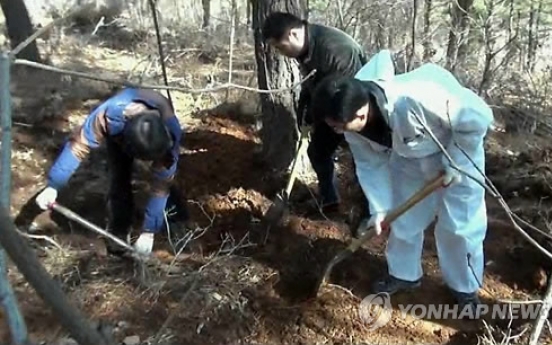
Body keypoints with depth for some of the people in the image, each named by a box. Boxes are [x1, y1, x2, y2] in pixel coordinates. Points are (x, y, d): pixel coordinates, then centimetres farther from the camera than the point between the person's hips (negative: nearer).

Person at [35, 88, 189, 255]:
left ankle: (180, 224, 25)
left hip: (158, 133, 0)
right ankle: (118, 232, 5)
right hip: (119, 132, 0)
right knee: (120, 180, -14)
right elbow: (78, 145, -36)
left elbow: (161, 185, -35)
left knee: (166, 179, -2)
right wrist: (53, 185, -38)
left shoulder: (172, 132, -43)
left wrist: (148, 231, -32)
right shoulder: (111, 114, -49)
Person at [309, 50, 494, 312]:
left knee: (459, 224, 1)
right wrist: (380, 207, -10)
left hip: (458, 148, -5)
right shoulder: (354, 125, -24)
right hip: (408, 156, 5)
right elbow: (371, 164, -7)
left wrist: (455, 165, -24)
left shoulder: (416, 100, -46)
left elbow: (478, 117, -32)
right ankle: (404, 274, 36)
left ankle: (465, 288, 24)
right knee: (404, 218, 12)